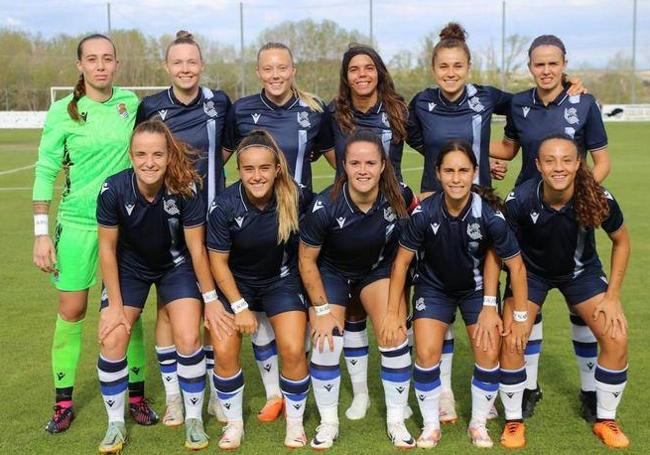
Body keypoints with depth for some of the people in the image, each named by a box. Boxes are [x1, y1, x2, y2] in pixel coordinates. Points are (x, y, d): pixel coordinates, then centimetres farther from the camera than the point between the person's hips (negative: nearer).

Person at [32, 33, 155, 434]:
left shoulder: (131, 102, 1)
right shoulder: (63, 111, -6)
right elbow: (45, 173, -3)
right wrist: (41, 234, -6)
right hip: (77, 223, -1)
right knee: (72, 311, 5)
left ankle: (136, 394, 19)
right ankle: (64, 402, 17)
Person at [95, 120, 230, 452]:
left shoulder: (186, 189, -28)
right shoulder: (113, 190, -26)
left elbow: (197, 249, -16)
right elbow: (107, 248, -13)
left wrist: (210, 299, -10)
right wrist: (115, 305, -10)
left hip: (175, 266, -1)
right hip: (129, 267, 1)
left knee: (188, 339, -15)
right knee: (112, 340, -12)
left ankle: (194, 419, 7)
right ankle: (115, 423, 9)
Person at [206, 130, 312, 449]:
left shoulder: (296, 198, -21)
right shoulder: (225, 206, -23)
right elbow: (218, 261, -11)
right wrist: (239, 306, -13)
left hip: (282, 280, 0)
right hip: (236, 283, 0)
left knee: (293, 351, -14)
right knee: (224, 352, -13)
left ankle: (295, 422, 12)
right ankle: (234, 422, 12)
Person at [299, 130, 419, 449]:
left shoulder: (399, 196, -24)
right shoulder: (325, 206, -30)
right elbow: (306, 259, -16)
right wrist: (321, 309, -15)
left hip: (379, 269, 2)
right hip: (331, 271, -1)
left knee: (395, 337, -13)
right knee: (325, 343, -11)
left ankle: (396, 421, 7)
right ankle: (328, 423, 13)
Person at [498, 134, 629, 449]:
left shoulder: (599, 199, -28)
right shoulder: (520, 200, -31)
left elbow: (621, 241, -8)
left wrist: (612, 296, -9)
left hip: (581, 272, 1)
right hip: (531, 271, -1)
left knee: (617, 340, -9)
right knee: (510, 341, -15)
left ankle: (606, 420, 15)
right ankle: (513, 420, 9)